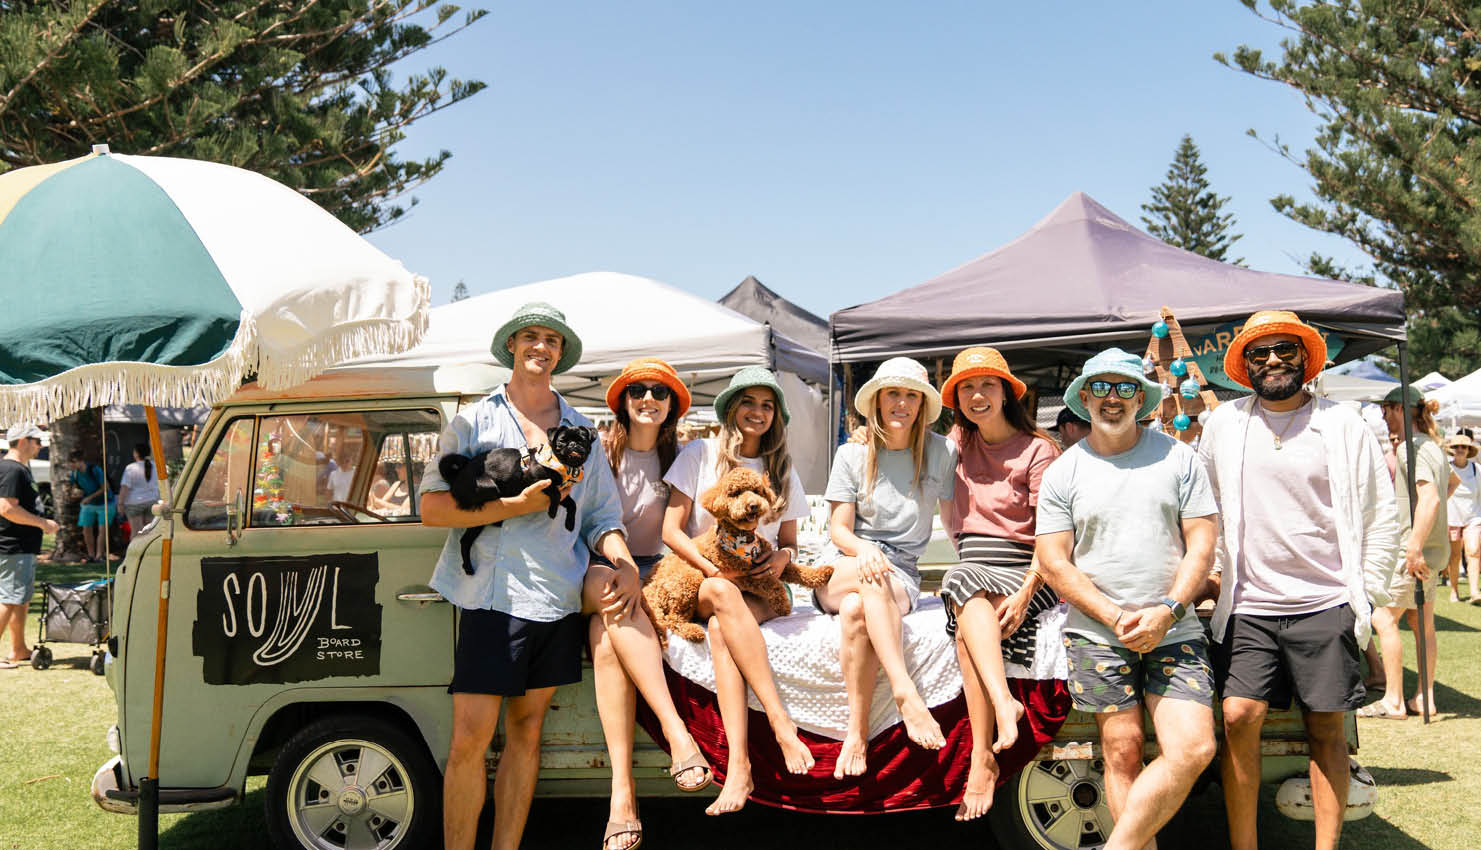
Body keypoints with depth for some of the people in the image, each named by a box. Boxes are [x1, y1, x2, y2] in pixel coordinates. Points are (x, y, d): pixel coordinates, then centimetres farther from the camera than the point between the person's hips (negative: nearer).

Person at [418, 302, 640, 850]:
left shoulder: (580, 431, 17)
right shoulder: (474, 422, 6)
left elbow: (602, 514, 15)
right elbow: (432, 508, -3)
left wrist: (624, 562, -5)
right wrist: (519, 505, -13)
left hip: (558, 599, 4)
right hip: (493, 594, -3)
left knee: (526, 730, 10)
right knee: (471, 737, -6)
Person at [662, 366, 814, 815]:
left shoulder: (782, 469, 15)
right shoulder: (701, 454, 6)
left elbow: (789, 541, 18)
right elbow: (671, 530, -1)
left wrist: (784, 556, -7)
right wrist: (714, 570, -16)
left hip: (761, 592, 1)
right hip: (702, 582, -1)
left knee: (721, 630, -35)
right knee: (722, 593, -39)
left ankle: (739, 766, -46)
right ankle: (780, 720, -44)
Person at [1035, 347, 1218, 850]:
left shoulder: (1177, 458, 6)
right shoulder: (1063, 472, 5)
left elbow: (1202, 545, 3)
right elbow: (1053, 562, 1)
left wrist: (1166, 611, -11)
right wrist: (1117, 617, -10)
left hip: (1175, 633, 1)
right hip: (1096, 635, -1)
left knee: (1194, 749, -11)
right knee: (1122, 752, -2)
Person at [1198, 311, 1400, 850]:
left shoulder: (1344, 425, 4)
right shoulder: (1223, 423, 8)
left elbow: (1382, 516, 7)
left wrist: (1366, 593, 2)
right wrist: (1216, 570, 10)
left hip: (1326, 607, -1)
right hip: (1247, 608, 1)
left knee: (1326, 728, 3)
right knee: (1239, 717, -9)